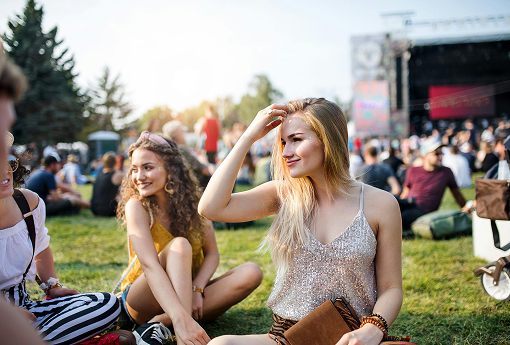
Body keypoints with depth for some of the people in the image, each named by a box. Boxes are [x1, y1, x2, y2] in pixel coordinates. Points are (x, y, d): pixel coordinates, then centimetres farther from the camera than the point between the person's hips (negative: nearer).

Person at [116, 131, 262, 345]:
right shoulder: (137, 206, -16)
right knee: (179, 246, -31)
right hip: (143, 301, -4)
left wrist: (197, 290, -23)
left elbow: (212, 253, -3)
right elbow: (150, 266, -30)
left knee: (251, 273, -20)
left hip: (189, 294, 5)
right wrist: (181, 319, -44)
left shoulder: (193, 203, -2)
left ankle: (159, 323, -28)